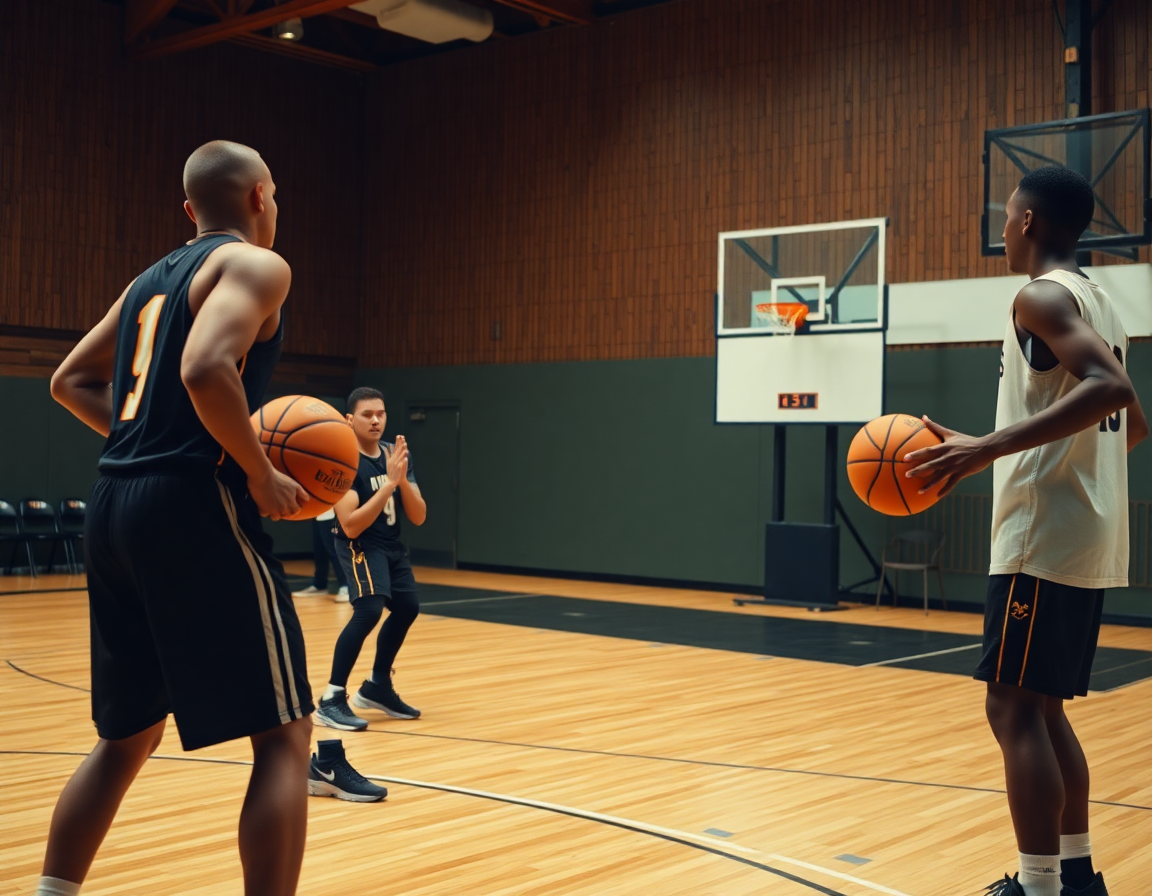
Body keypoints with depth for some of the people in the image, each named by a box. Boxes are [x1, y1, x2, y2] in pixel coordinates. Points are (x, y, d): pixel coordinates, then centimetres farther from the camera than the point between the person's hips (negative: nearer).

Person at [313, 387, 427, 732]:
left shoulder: (399, 455, -1)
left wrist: (403, 480, -21)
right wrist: (388, 483, -32)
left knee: (407, 607, 20)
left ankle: (377, 686, 38)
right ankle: (331, 700, -20)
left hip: (391, 545, 8)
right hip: (359, 545, -8)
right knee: (369, 610, -27)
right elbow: (351, 526, -29)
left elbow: (418, 517, -4)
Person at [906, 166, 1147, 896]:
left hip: (1044, 537, -10)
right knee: (1044, 708, 16)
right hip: (1090, 538, 10)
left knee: (1015, 709, -6)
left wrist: (987, 449, -32)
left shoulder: (1043, 297, -11)